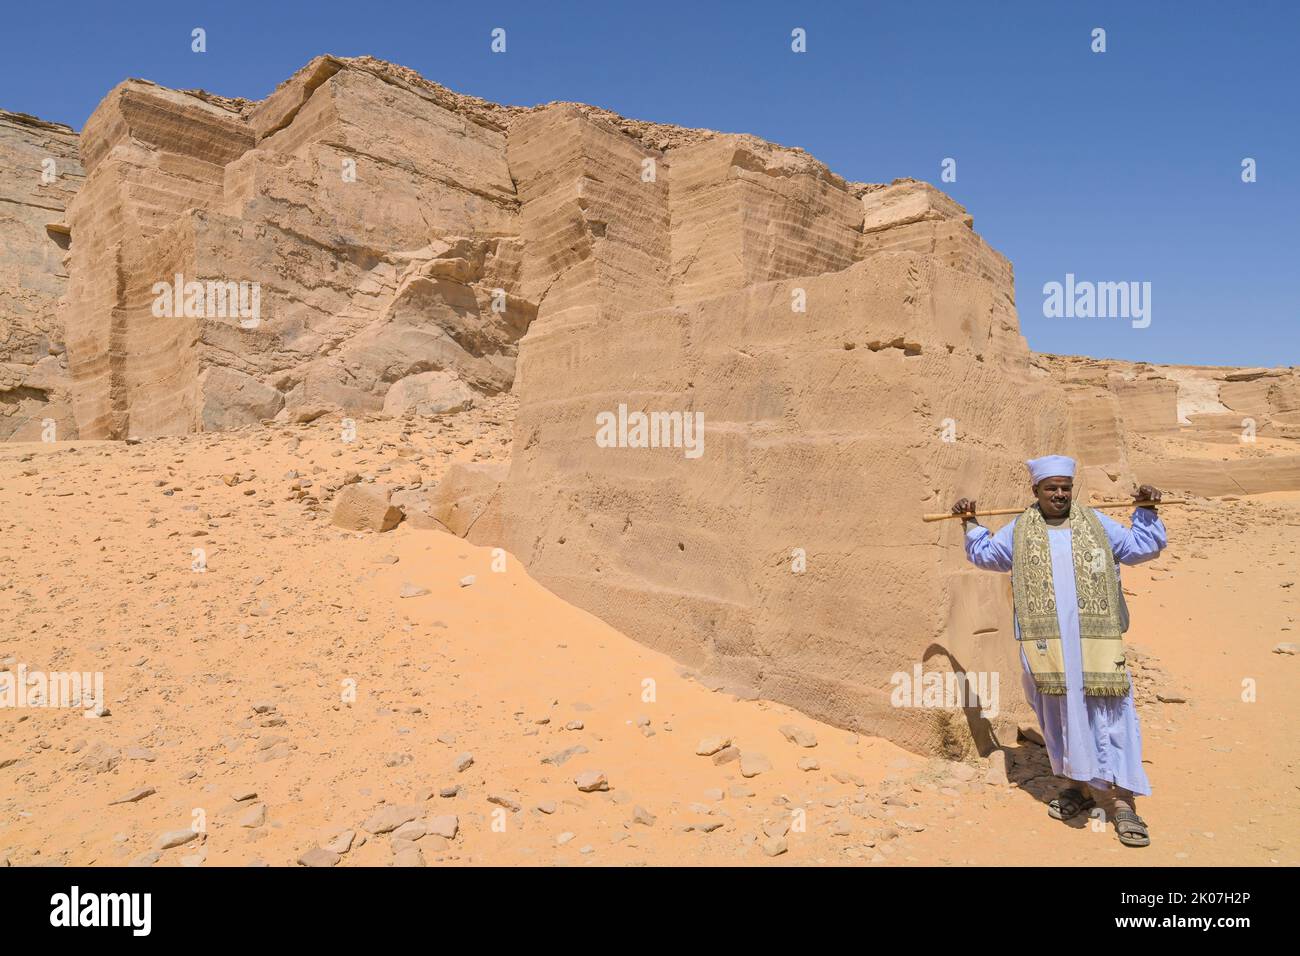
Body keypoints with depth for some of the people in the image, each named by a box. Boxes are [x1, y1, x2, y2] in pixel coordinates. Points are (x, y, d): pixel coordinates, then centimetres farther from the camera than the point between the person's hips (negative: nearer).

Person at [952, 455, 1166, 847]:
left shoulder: (1097, 524, 10)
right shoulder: (1019, 530, 10)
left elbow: (1142, 547, 16)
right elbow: (985, 554, 22)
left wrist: (1145, 512, 6)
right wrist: (971, 524, 18)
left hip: (1095, 639, -1)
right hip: (1046, 640, 1)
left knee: (1109, 713, -4)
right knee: (1060, 713, 8)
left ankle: (1124, 801, 0)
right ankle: (1081, 786, 25)